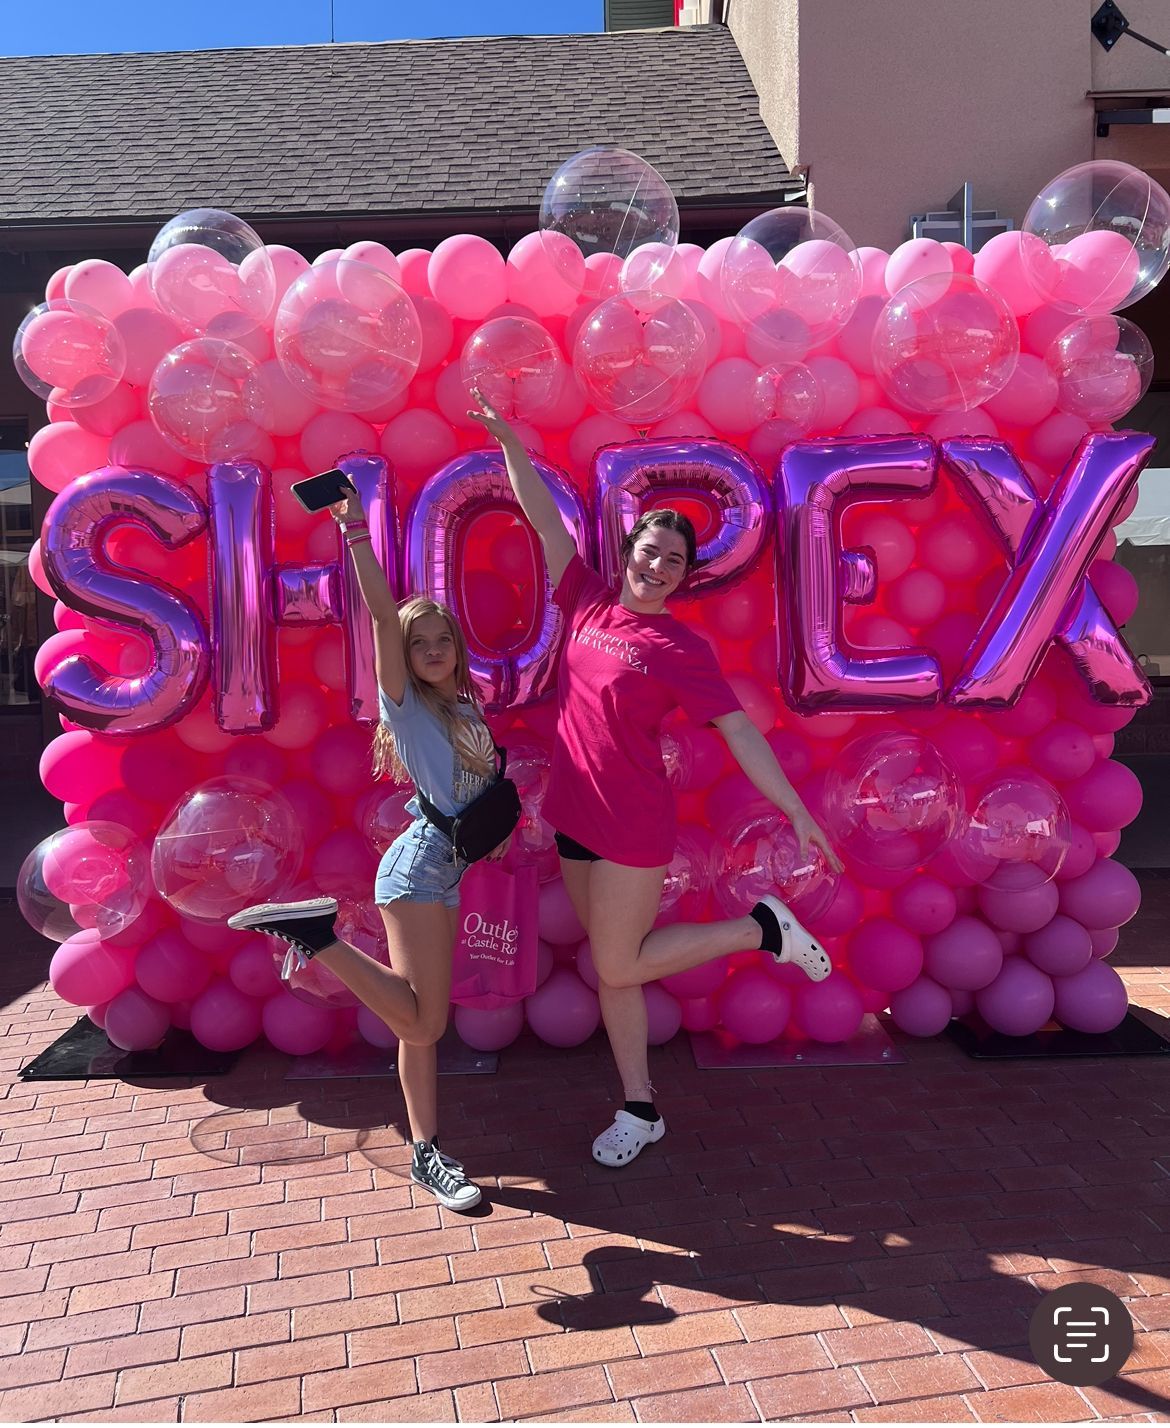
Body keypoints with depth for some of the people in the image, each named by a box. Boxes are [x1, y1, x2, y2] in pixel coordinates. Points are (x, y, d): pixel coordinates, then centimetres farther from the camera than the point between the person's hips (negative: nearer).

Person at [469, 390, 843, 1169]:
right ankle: (640, 1111, 28)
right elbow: (544, 519, 6)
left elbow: (740, 731, -12)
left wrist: (797, 811, -15)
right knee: (611, 966, 13)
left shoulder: (683, 649, -10)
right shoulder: (589, 601, 3)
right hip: (577, 815, 6)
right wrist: (510, 442, 2)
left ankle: (763, 928, 17)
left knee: (619, 967, 2)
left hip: (633, 825, -6)